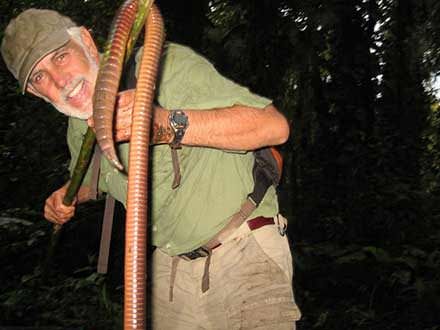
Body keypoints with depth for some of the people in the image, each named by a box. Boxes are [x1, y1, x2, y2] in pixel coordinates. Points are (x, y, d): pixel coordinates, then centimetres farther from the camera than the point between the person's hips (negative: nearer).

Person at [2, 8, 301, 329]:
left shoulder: (166, 65, -17)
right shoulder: (79, 131, 6)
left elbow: (274, 125, -26)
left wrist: (168, 125, -36)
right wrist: (67, 196, 8)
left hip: (244, 251, -6)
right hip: (169, 265, 6)